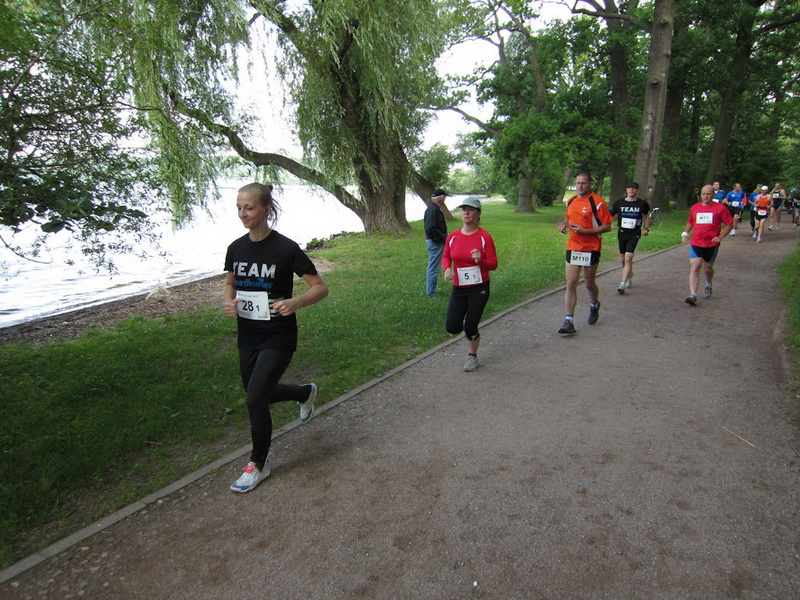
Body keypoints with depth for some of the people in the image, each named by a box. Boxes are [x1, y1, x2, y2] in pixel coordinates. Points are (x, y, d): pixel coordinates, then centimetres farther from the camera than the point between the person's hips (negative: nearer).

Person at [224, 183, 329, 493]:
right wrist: (229, 302, -5)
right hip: (248, 336, 7)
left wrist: (295, 302, -31)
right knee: (260, 394, 19)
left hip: (278, 338, -6)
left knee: (255, 399, -8)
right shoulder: (236, 248, 1)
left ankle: (258, 465, 17)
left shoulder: (286, 248, -16)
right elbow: (230, 283, 17)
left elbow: (321, 287, -12)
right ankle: (306, 392, 50)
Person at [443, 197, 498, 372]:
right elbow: (445, 256, 15)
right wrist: (447, 268, -7)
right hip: (458, 288, 3)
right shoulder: (452, 237, 1)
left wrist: (480, 260, -27)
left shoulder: (484, 237, -9)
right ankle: (465, 326, 32)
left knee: (471, 328, -1)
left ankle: (472, 356, 28)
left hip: (479, 289, -3)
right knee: (451, 327, -6)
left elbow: (493, 264, -6)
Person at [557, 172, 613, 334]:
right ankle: (569, 322, -3)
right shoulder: (570, 201, 10)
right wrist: (564, 224, 4)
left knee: (589, 283, 10)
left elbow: (607, 226, -9)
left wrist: (586, 231, -20)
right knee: (571, 284, -3)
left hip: (591, 248, -4)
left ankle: (594, 306, 42)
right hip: (572, 247, 4)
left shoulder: (597, 202, -8)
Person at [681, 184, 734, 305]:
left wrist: (720, 237, -11)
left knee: (708, 269, 13)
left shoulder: (720, 208, -2)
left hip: (712, 245, -1)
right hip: (696, 244, 1)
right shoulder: (694, 208, 8)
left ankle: (708, 285, 46)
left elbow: (730, 224, 1)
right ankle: (693, 296, -18)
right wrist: (685, 233, 7)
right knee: (694, 268, -12)